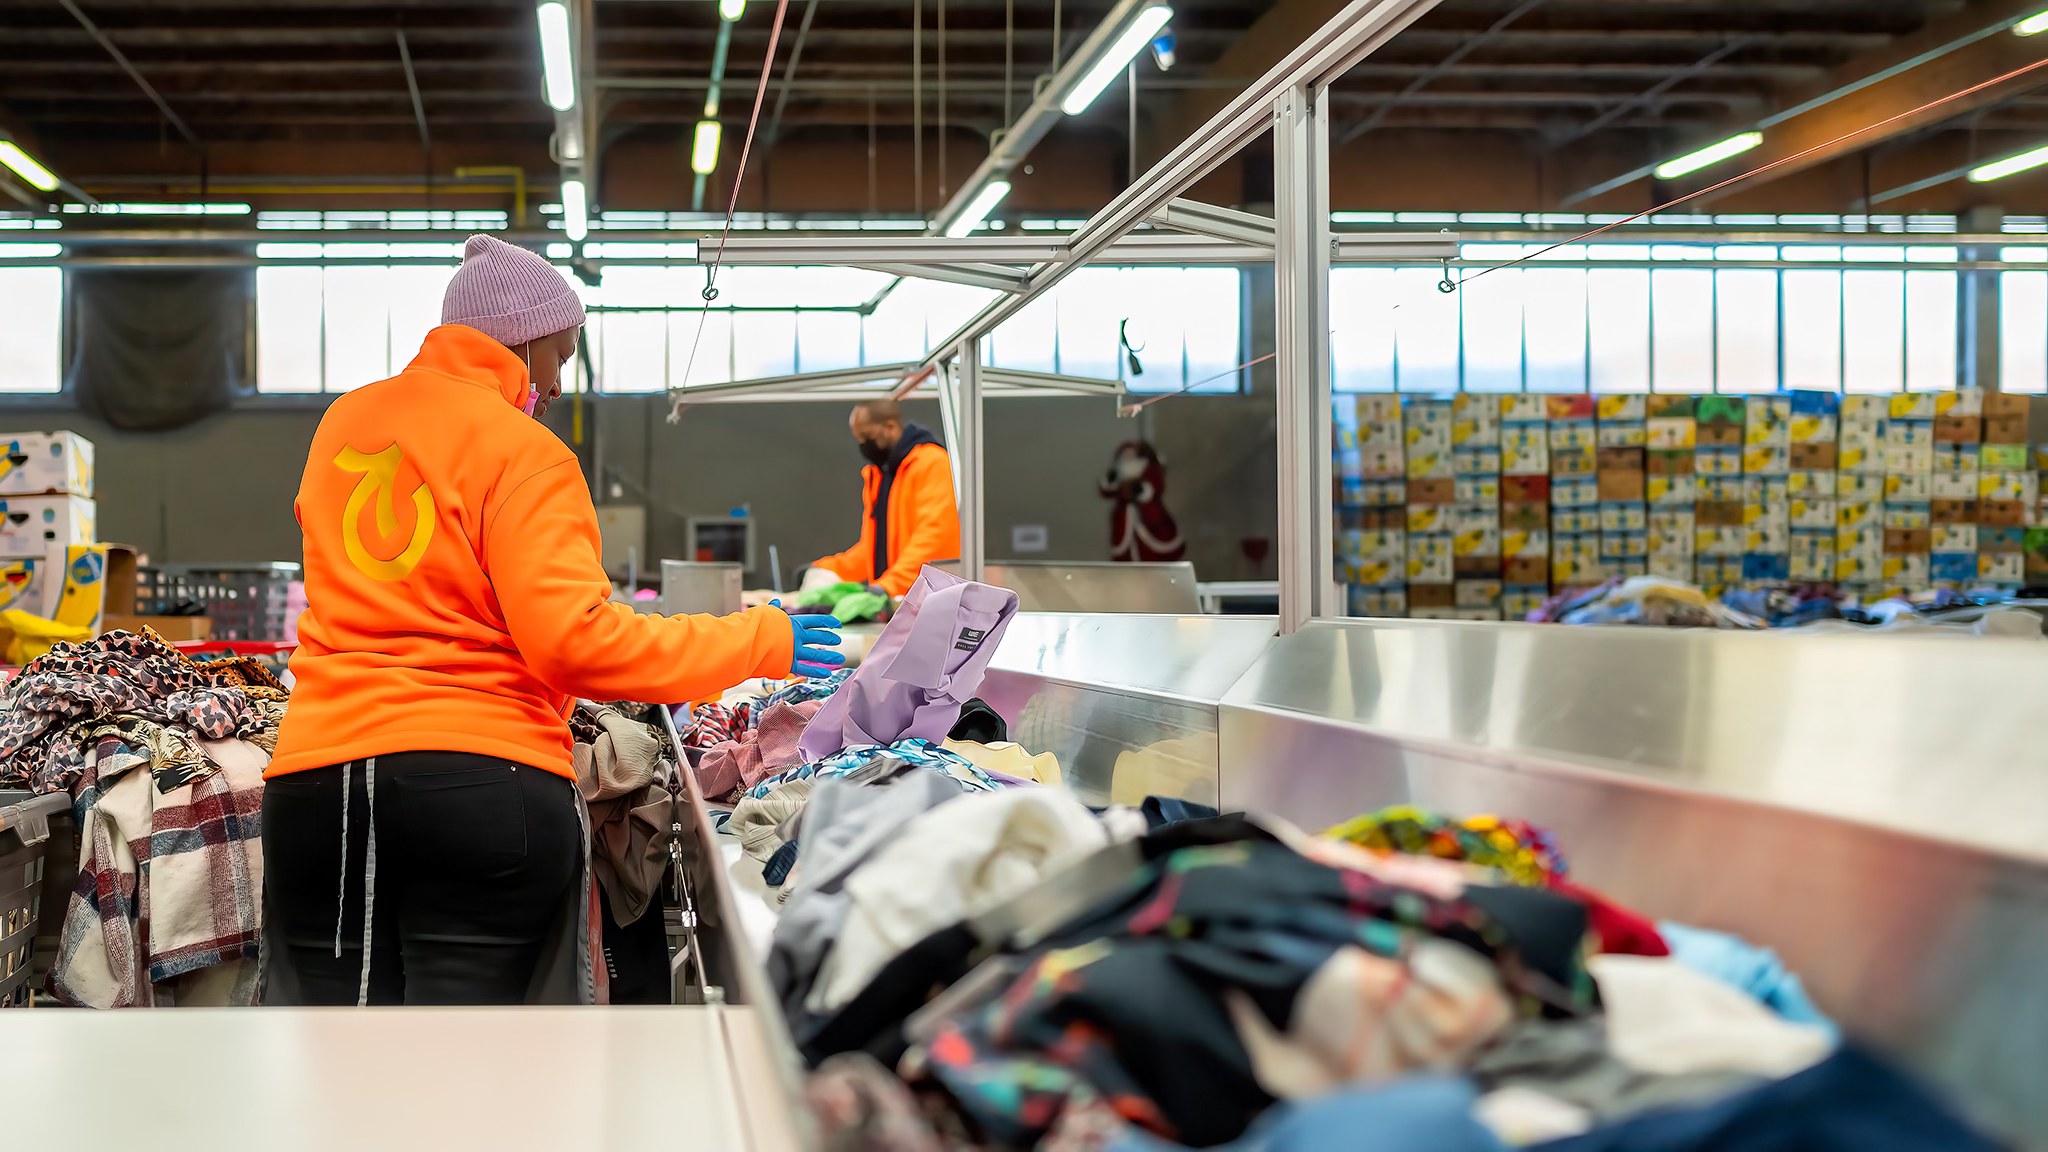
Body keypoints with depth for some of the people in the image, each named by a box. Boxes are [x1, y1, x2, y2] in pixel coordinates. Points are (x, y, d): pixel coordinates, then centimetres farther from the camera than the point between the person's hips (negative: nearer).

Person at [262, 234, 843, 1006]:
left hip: (317, 772, 6)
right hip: (484, 785, -6)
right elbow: (573, 639, -15)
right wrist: (763, 642, -8)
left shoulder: (344, 422, 15)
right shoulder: (523, 452, -6)